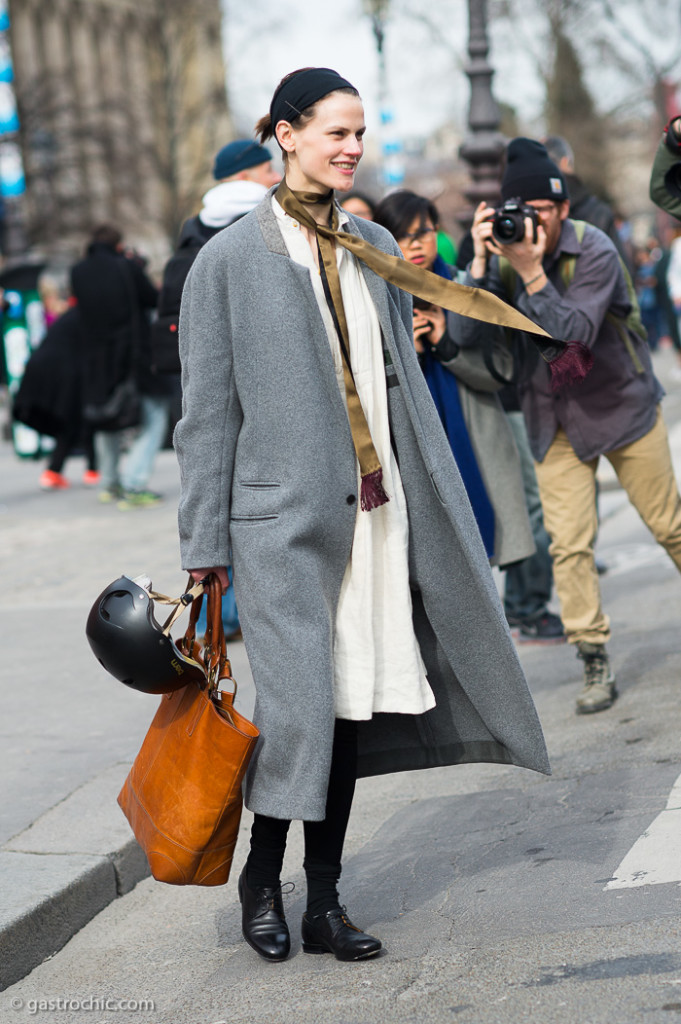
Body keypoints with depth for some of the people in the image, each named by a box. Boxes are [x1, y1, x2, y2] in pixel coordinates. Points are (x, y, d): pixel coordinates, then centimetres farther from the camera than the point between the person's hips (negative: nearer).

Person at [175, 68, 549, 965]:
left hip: (377, 509, 5)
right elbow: (208, 411, -3)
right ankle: (262, 881, 15)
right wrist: (205, 541, -5)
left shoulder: (376, 248, 13)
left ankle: (325, 902, 18)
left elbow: (404, 379, 16)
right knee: (298, 702, -8)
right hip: (285, 513, -5)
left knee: (355, 701, 7)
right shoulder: (230, 259, -3)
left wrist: (432, 500, 12)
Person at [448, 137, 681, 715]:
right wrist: (481, 264, -27)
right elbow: (467, 334, -18)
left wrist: (531, 273, -37)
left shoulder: (594, 252, -20)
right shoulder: (503, 254, -8)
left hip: (623, 402, -2)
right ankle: (595, 662, 3)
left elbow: (576, 335, -31)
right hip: (555, 417, 2)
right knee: (568, 543, -6)